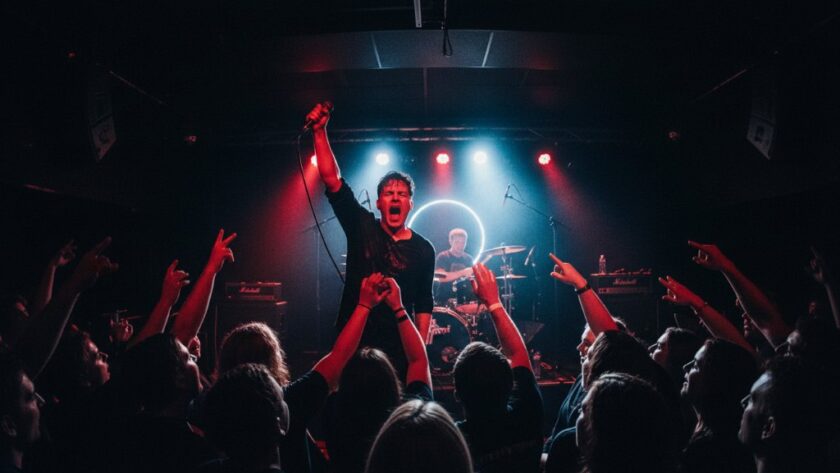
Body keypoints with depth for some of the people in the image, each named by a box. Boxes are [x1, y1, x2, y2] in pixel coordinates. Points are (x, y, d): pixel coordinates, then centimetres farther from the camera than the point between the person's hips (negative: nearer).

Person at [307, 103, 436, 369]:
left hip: (399, 346, 1)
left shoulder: (423, 250, 2)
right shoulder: (361, 227, -1)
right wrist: (320, 132, -16)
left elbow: (423, 303, 8)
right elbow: (332, 179, -9)